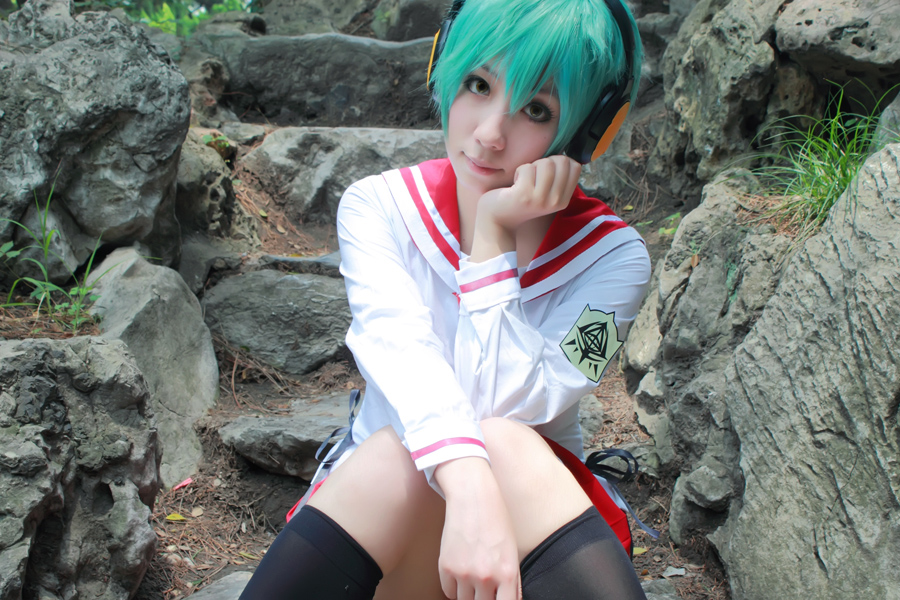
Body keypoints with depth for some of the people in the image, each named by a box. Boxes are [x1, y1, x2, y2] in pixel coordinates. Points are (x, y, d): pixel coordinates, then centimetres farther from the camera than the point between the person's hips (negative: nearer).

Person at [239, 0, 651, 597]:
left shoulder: (612, 258, -9)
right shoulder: (378, 206, -5)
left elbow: (503, 411, -19)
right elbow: (400, 348, -25)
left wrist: (493, 234, -22)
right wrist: (469, 487, -44)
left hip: (538, 509, 0)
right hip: (379, 493, 0)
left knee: (498, 442, -34)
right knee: (405, 444, -34)